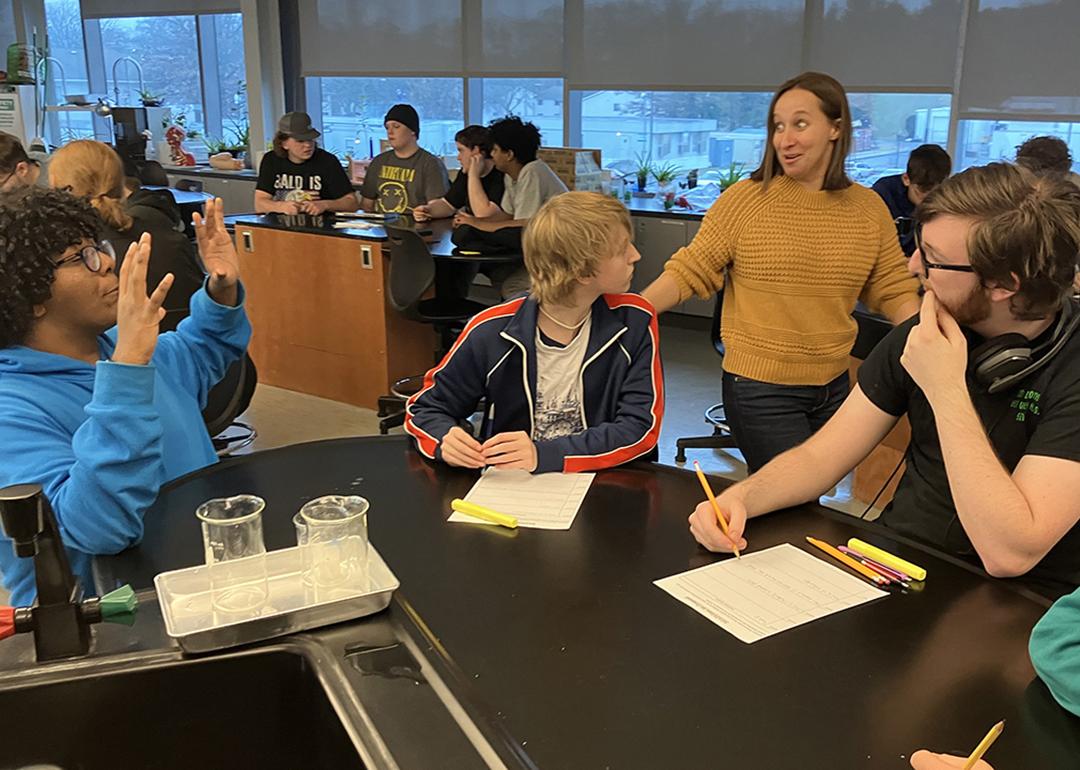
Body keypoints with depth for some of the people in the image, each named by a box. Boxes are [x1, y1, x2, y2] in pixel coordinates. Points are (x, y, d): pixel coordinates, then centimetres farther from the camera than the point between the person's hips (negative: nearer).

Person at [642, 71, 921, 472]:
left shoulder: (869, 208, 2)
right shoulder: (744, 199, -9)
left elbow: (894, 290, 6)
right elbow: (689, 272, -9)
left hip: (834, 386, 5)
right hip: (760, 389, -4)